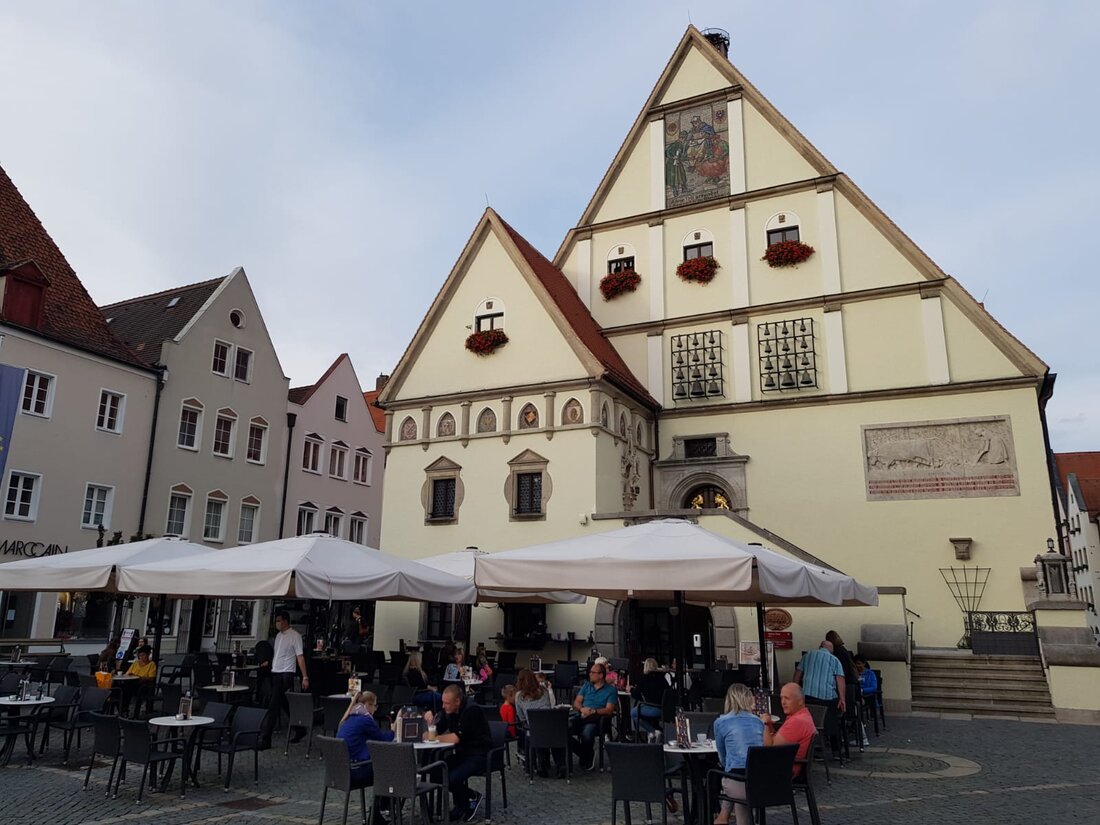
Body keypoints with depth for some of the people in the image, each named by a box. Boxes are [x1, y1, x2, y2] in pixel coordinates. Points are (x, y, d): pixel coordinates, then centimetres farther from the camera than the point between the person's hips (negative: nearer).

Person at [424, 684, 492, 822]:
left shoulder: (472, 711, -21)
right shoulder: (448, 711, 2)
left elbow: (456, 737, -27)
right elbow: (436, 731, 4)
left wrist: (434, 738, -17)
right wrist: (429, 720, -15)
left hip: (479, 756, -8)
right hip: (461, 754, 8)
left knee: (452, 779, -26)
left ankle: (473, 797, 5)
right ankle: (461, 805, 7)